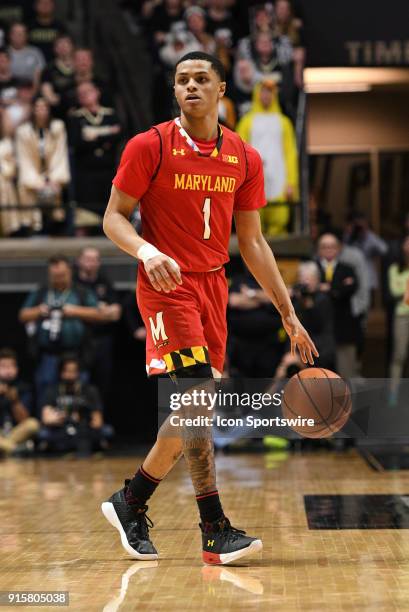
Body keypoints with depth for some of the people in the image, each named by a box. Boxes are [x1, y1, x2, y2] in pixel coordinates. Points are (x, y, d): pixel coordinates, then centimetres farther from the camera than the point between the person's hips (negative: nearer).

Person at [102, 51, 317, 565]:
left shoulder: (244, 158, 7)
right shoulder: (149, 146, -6)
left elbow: (252, 242, 12)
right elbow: (113, 217, -5)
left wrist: (287, 314, 9)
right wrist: (146, 251, -27)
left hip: (213, 286, 6)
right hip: (166, 287, -6)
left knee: (191, 414, 7)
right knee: (198, 398, -15)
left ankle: (130, 503, 25)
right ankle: (216, 532, -10)